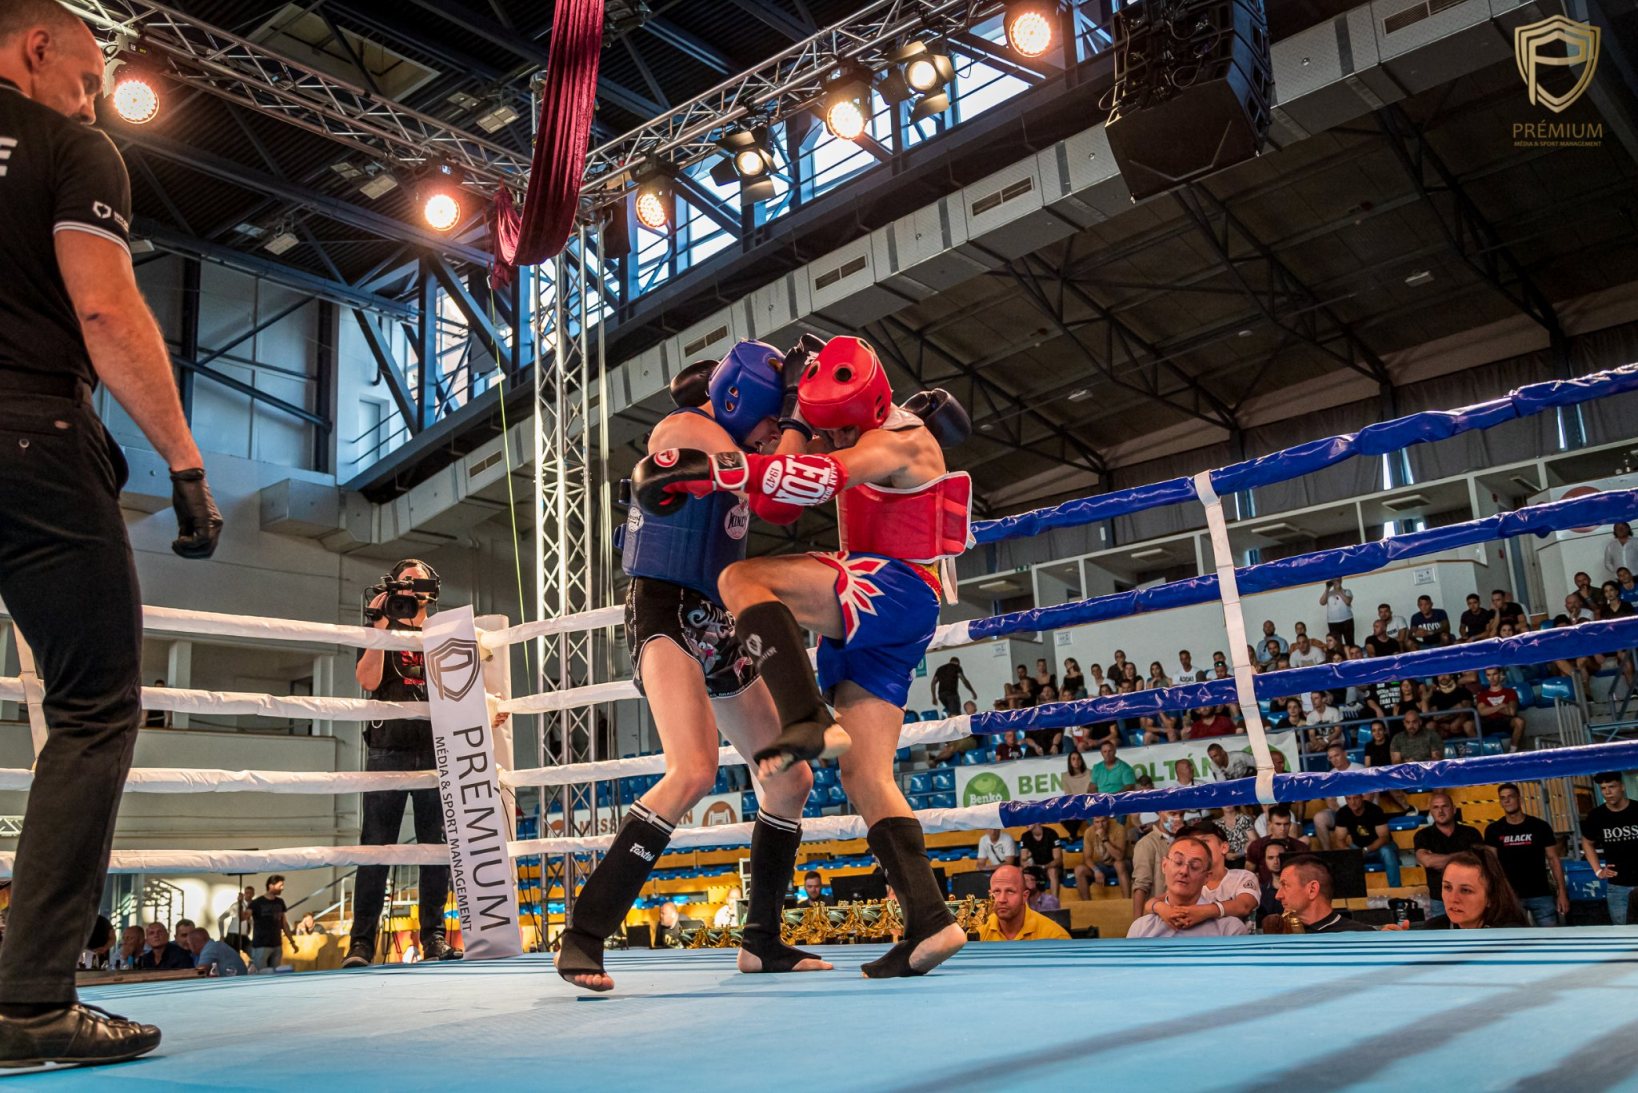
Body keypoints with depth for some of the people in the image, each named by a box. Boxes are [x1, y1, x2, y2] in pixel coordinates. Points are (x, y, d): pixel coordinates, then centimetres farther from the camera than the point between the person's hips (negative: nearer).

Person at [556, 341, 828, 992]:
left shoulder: (733, 445, 17)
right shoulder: (684, 428, -9)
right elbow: (771, 492, -17)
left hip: (718, 629, 10)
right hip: (666, 614, -10)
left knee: (791, 781, 11)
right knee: (694, 771, -30)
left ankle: (762, 941, 22)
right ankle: (585, 935, -23)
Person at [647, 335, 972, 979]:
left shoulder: (901, 439, -7)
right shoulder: (858, 441, 23)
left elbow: (822, 477, -26)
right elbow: (782, 505, 26)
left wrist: (709, 469, -33)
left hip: (895, 592, -10)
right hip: (872, 615, 10)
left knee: (741, 580, -23)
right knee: (866, 778, 3)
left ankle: (809, 722, -33)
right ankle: (929, 922, -3)